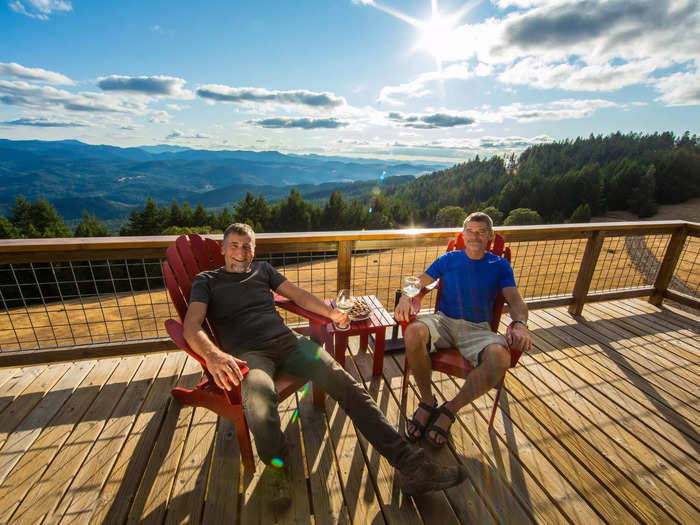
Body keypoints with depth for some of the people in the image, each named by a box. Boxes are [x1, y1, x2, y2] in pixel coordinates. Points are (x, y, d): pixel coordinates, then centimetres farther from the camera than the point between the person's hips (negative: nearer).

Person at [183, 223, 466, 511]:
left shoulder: (262, 269, 24)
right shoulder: (207, 280, 14)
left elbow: (298, 294, 17)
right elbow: (192, 326, -3)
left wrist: (331, 312, -1)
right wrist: (212, 354, -26)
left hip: (288, 340, 3)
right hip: (249, 353, -3)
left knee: (345, 383, -18)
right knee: (260, 401, -37)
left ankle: (410, 465, -16)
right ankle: (277, 468, -4)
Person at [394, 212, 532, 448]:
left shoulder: (500, 265, 11)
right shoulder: (449, 259, 12)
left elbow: (515, 300, 1)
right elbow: (420, 283, 6)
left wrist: (519, 324, -22)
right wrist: (405, 298, -17)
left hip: (477, 328, 0)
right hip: (443, 320, 0)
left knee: (500, 357, -34)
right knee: (413, 333, -33)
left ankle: (449, 409, -10)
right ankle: (427, 401, -8)